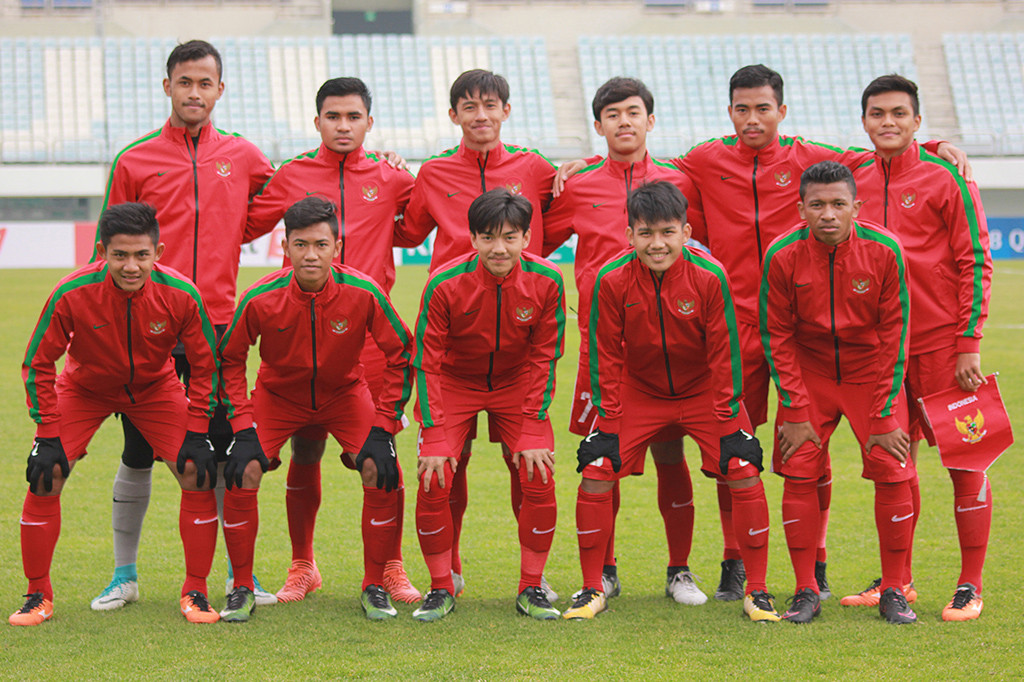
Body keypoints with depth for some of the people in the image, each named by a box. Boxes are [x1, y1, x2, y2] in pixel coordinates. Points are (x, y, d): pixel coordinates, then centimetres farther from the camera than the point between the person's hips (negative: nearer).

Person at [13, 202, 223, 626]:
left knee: (197, 473, -14)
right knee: (45, 475, -15)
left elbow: (205, 365, -11)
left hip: (155, 388, 1)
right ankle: (38, 596, 2)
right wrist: (48, 436, -19)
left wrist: (196, 433, -15)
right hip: (85, 387, -1)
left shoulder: (180, 296, -28)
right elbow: (38, 363, -17)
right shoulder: (72, 294, -31)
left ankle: (195, 592, 2)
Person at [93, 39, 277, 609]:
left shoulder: (243, 157, 7)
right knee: (138, 455, 5)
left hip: (218, 326, 1)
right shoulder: (136, 161, 3)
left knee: (231, 454, 2)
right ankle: (125, 577, 15)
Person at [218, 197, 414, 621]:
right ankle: (242, 588, -1)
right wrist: (243, 425, -16)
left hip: (345, 392, 0)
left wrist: (384, 424, -16)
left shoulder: (362, 293, -26)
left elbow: (399, 354, -12)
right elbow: (230, 359, -9)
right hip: (277, 394, 0)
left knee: (380, 473, -19)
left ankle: (375, 587, -2)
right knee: (242, 474, -18)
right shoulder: (260, 299, -25)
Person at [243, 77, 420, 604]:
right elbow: (244, 226, 14)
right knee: (305, 452, 4)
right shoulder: (292, 177, 8)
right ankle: (301, 566, 18)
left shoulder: (390, 180, 8)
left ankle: (391, 568, 11)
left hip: (370, 329, 0)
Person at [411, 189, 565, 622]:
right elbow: (427, 363, -15)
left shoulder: (546, 282, -19)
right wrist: (434, 436, -19)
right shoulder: (445, 285, -24)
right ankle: (442, 589, 2)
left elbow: (543, 358, -9)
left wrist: (532, 431, -12)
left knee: (539, 480, -13)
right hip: (454, 386, -1)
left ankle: (531, 589, 3)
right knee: (434, 482, -15)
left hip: (517, 387, 1)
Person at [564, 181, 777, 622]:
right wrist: (608, 421, -9)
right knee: (595, 471, -12)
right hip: (638, 391, 1)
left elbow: (725, 353, -13)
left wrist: (727, 420, -13)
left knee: (744, 471, -14)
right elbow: (605, 355, -8)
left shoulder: (709, 278, -22)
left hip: (703, 391, -1)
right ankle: (592, 590, 3)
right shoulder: (612, 282, -19)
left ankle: (756, 592, -2)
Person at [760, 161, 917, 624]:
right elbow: (777, 336, -7)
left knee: (893, 473, -8)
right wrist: (795, 412, -10)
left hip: (872, 373, 0)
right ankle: (806, 592, 3)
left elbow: (894, 333, -10)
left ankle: (893, 591, 4)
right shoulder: (783, 256, -16)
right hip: (808, 373, 1)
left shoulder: (884, 251, -18)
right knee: (798, 473, -8)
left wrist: (884, 415, -11)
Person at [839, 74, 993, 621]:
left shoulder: (945, 179, -5)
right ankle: (898, 580, 19)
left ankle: (970, 586, 3)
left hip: (941, 343, -5)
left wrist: (970, 341, -11)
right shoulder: (854, 182, 9)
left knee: (962, 460, -2)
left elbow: (975, 262, -6)